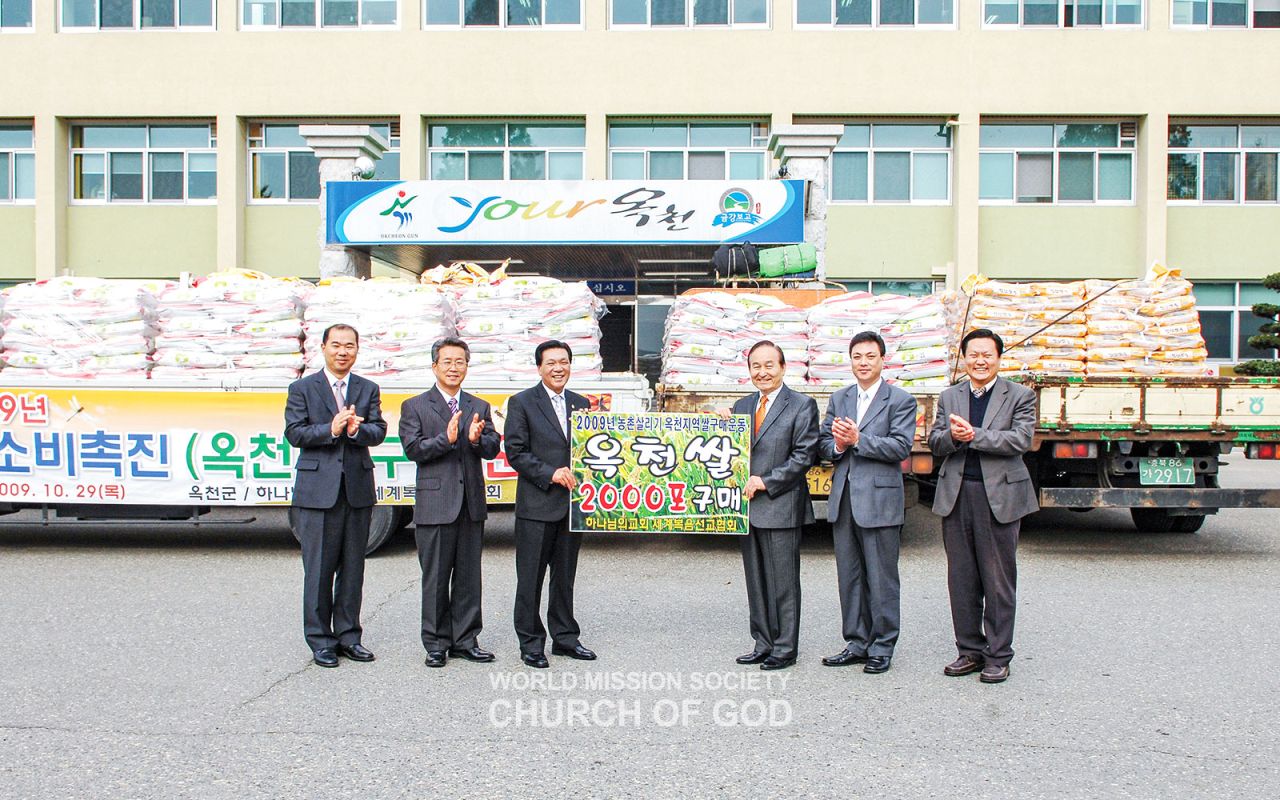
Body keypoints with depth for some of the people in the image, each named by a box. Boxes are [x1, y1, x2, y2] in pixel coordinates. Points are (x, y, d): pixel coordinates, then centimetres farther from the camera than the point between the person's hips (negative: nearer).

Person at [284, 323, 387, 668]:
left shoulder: (369, 389, 12)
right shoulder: (302, 389, 4)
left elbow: (379, 431, 1)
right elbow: (294, 433, -6)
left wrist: (356, 429, -20)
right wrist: (330, 429, -20)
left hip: (358, 490, 3)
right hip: (317, 491, -3)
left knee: (353, 569, 9)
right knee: (319, 569, 1)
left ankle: (348, 636, 20)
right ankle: (320, 641, 11)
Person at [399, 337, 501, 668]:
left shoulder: (479, 407, 13)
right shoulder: (414, 407, 3)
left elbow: (493, 448, 4)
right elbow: (412, 449, -9)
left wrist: (477, 439, -18)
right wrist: (446, 438, -22)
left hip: (472, 505, 4)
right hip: (435, 505, -4)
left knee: (469, 576, 9)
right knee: (435, 578, 3)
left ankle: (464, 640, 19)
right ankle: (436, 643, 13)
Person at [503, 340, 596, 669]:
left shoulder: (581, 404, 13)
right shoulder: (522, 402, -2)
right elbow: (515, 453, -8)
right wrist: (550, 474, -17)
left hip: (572, 503, 5)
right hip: (536, 505, -4)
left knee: (565, 576, 14)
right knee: (530, 577, 2)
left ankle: (564, 638, 24)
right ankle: (530, 643, 12)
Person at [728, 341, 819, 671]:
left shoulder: (802, 406, -3)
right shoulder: (742, 406, 15)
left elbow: (805, 455, -10)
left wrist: (765, 482, -14)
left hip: (781, 507, -6)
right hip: (748, 505, 6)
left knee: (783, 581, 0)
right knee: (756, 580, 11)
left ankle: (785, 648, 10)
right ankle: (763, 644, 21)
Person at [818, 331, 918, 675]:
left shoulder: (901, 400, -2)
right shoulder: (839, 399, 14)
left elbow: (901, 447, -12)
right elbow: (823, 442, 12)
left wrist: (858, 439, -18)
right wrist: (837, 446, -10)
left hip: (880, 500, -5)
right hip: (843, 499, 5)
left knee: (881, 578, 1)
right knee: (849, 577, 12)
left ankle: (882, 648, 12)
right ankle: (857, 643, 23)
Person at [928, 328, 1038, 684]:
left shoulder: (1019, 396, 2)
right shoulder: (949, 397, 13)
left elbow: (1021, 440, -11)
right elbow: (934, 443, 7)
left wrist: (973, 435, -17)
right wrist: (953, 436, -15)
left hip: (999, 495, -3)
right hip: (956, 495, 4)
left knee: (999, 581, 2)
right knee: (961, 579, 8)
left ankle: (998, 657, 12)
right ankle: (970, 651, 20)